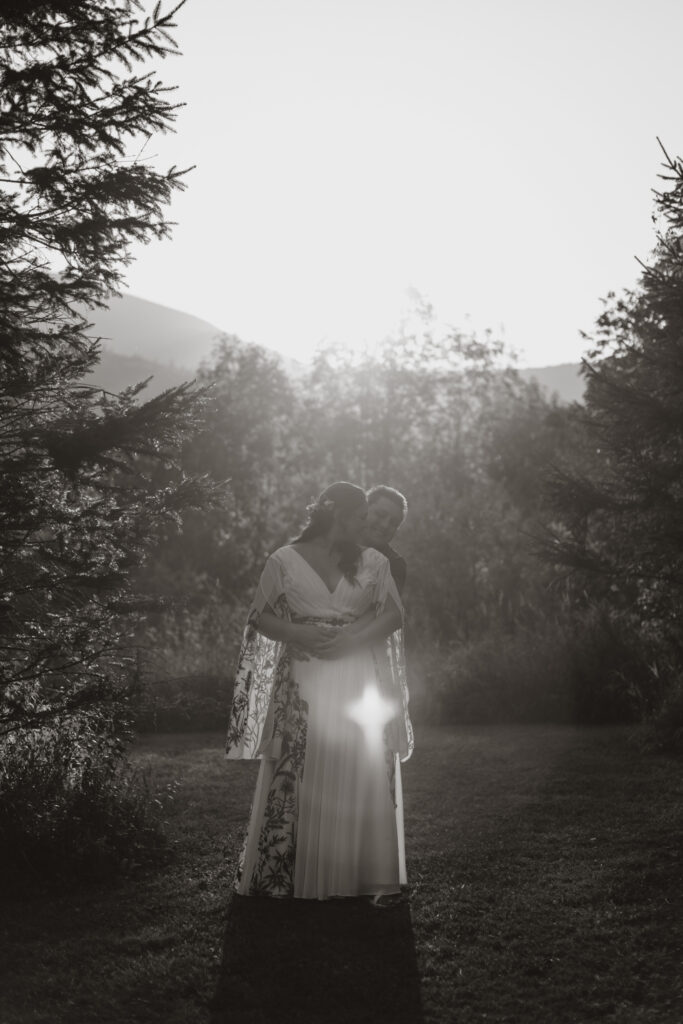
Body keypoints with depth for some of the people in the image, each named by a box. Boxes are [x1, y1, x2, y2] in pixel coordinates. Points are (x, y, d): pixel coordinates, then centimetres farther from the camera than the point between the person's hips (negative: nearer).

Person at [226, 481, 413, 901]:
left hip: (360, 684, 2)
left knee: (360, 781, 2)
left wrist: (351, 639, -13)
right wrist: (296, 633, -14)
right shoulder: (284, 561, 1)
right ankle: (285, 875, 13)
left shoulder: (374, 562, 7)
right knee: (297, 781, 0)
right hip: (303, 685, -2)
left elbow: (395, 615, 3)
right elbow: (260, 617, 5)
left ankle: (358, 876, 14)